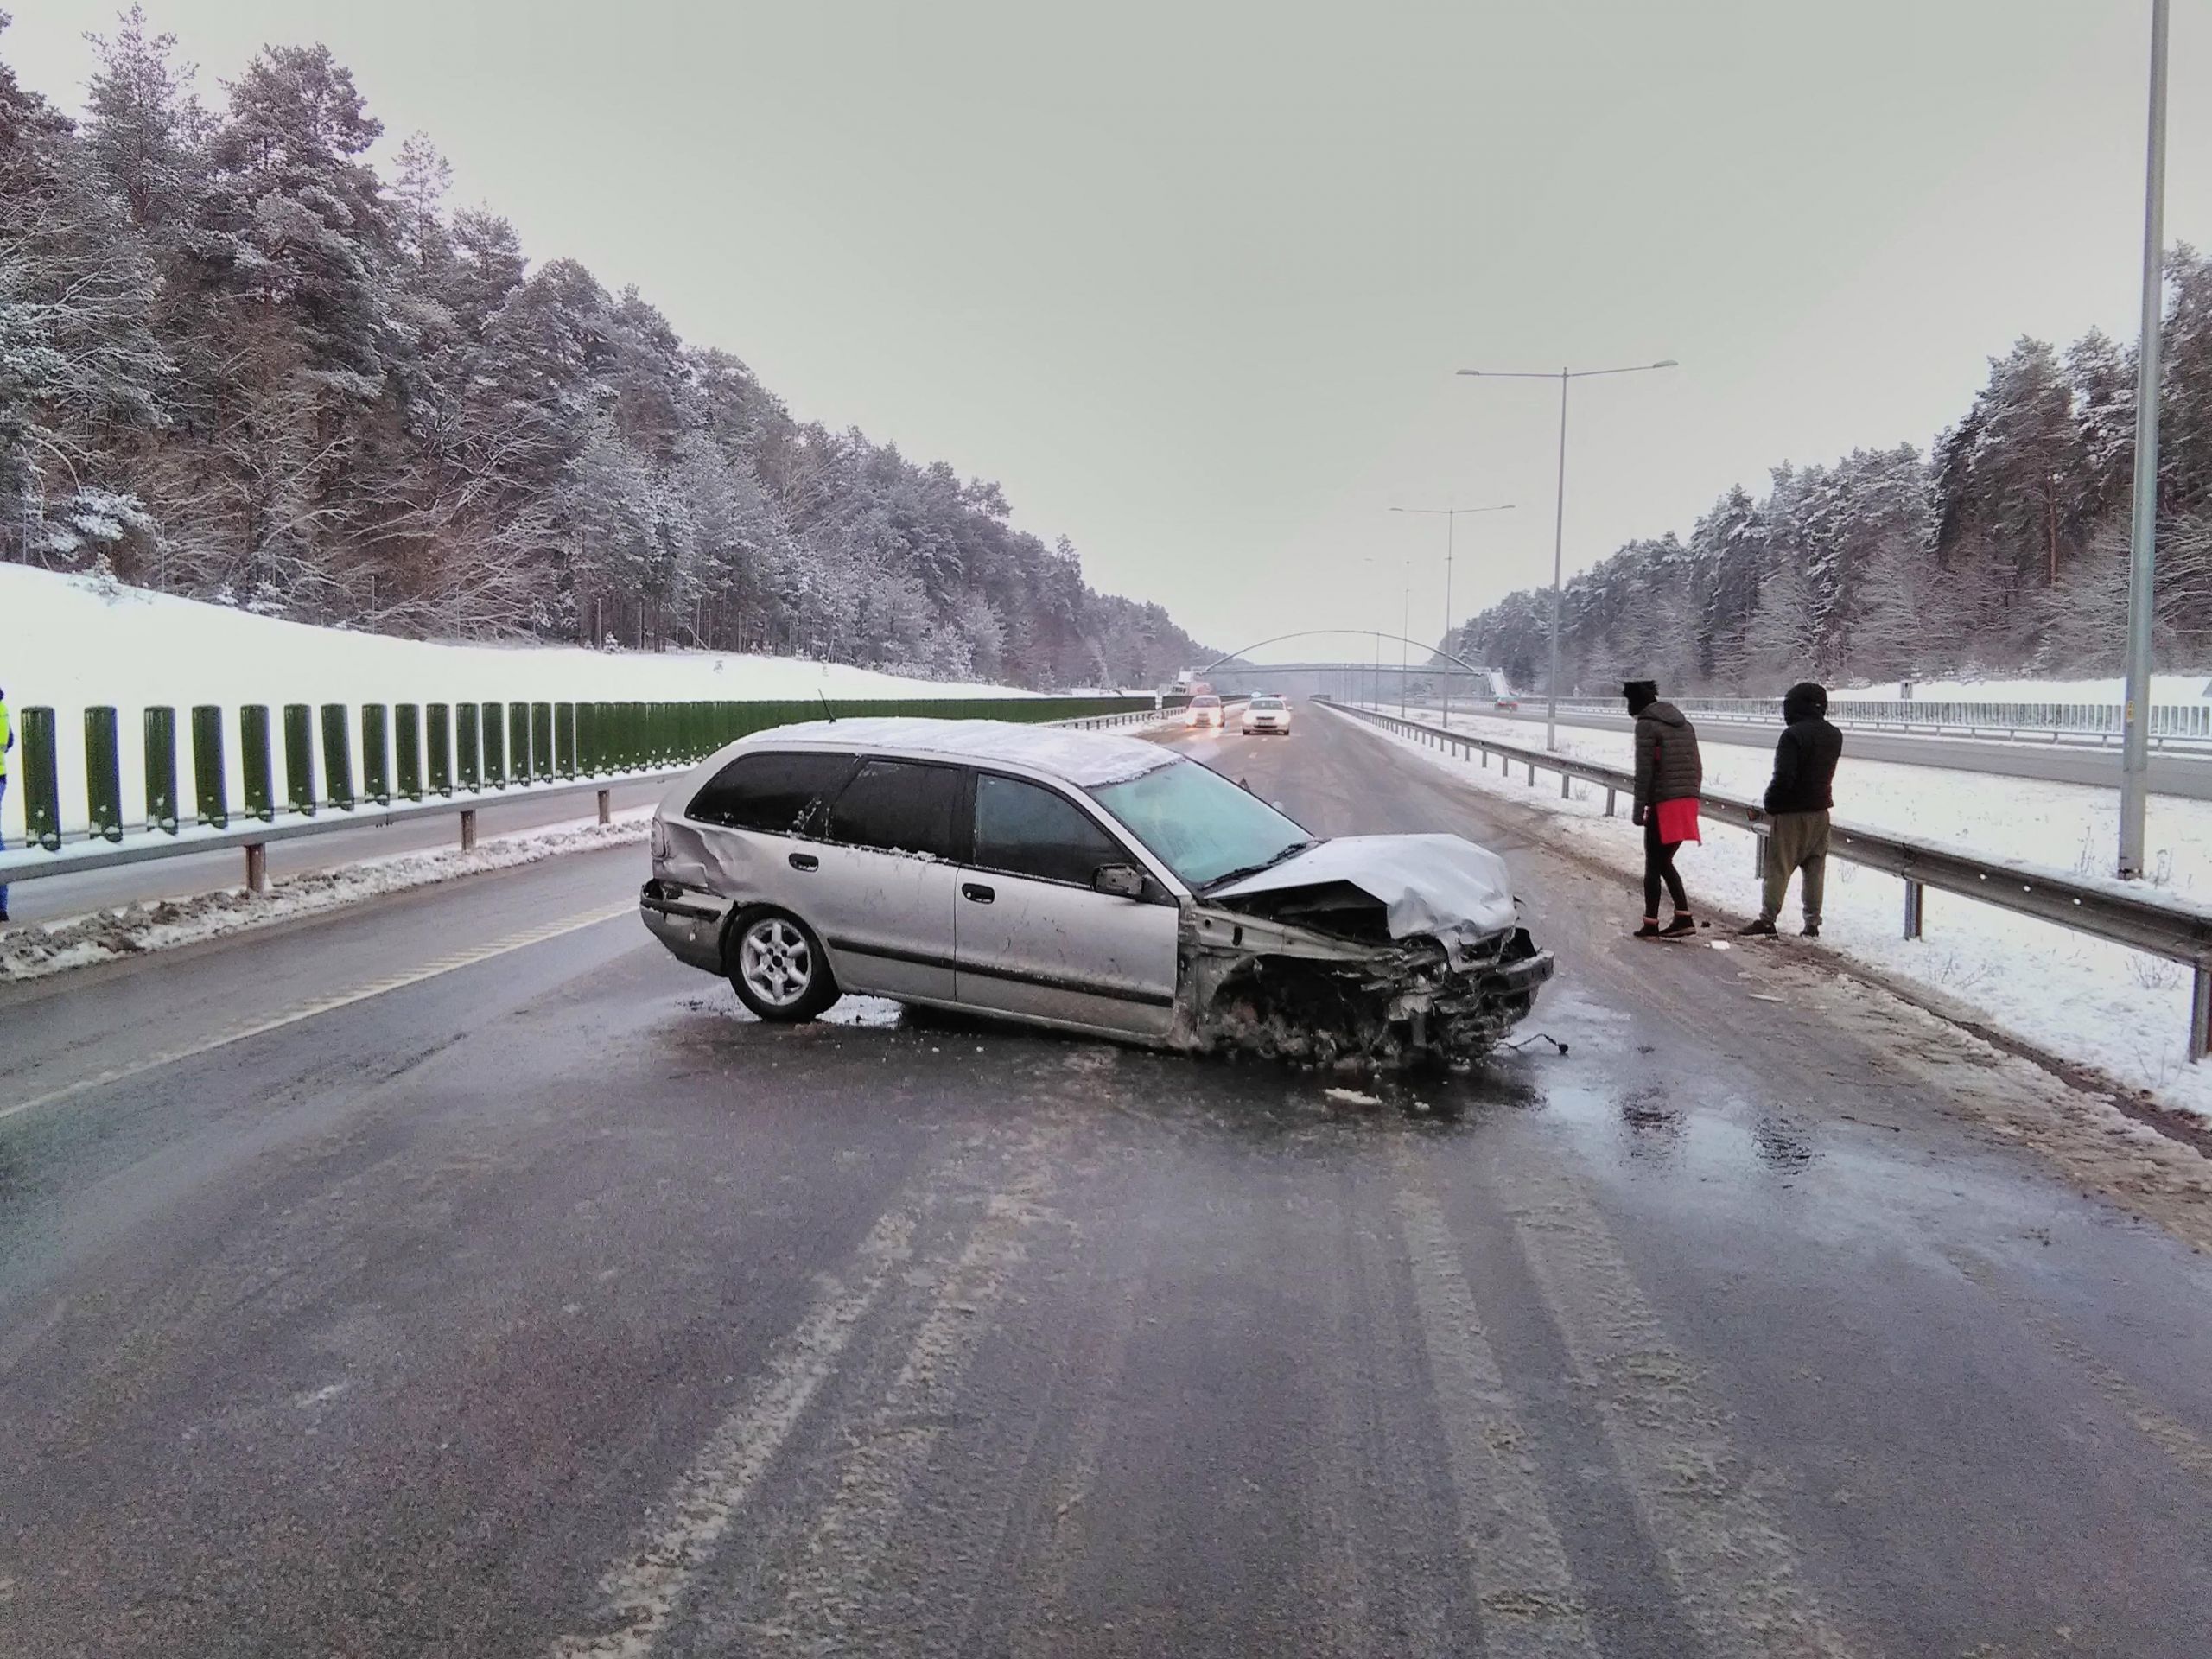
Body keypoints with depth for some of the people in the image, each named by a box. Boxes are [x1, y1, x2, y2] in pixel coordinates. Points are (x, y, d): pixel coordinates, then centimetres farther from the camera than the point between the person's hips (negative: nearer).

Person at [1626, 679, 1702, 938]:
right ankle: (1683, 917, 12)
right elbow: (1697, 767, 17)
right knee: (1664, 862, 17)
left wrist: (1638, 808, -11)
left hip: (1663, 804, -7)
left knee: (1653, 865, 2)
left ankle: (1651, 924, 5)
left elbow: (1644, 771, -14)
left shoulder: (1646, 725, -7)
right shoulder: (1683, 722, 17)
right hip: (1688, 803, 7)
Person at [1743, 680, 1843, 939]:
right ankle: (1812, 923, 13)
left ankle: (1767, 919, -3)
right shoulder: (1834, 736, 8)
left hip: (1792, 812, -7)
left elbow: (1783, 776, -20)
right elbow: (1826, 770, 16)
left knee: (1778, 867, -2)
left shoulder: (1794, 735, -18)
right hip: (1821, 810, 7)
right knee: (1815, 868, 11)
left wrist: (1771, 803, -9)